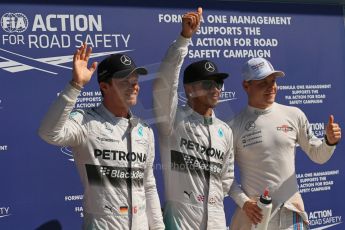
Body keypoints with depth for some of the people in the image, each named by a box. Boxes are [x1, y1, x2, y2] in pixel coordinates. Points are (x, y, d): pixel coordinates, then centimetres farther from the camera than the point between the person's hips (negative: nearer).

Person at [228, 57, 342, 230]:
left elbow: (318, 156, 10)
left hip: (290, 214, 2)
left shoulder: (294, 115, 2)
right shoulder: (235, 126, -5)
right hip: (253, 212, -1)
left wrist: (330, 141, -9)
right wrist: (243, 202, -10)